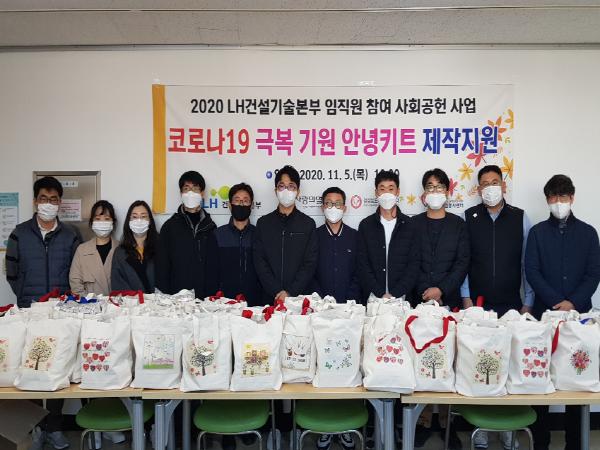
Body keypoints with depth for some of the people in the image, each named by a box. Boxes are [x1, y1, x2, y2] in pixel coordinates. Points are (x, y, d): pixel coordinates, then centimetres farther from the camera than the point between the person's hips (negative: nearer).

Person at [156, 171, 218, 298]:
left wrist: (215, 295, -1)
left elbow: (216, 265, 7)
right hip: (176, 296, -1)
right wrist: (164, 296, -4)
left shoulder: (210, 227, 8)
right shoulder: (170, 226, 5)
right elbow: (162, 266, 3)